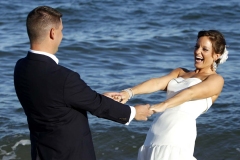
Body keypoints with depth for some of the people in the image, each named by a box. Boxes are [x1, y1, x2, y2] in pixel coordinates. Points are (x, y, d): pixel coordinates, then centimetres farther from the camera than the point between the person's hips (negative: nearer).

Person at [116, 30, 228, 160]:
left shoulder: (216, 80, 6)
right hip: (155, 134, 6)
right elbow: (156, 83, 7)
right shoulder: (180, 72, 24)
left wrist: (163, 105, -31)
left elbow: (191, 93, -13)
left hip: (178, 136, -6)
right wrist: (129, 92, -12)